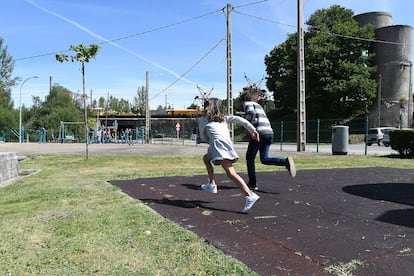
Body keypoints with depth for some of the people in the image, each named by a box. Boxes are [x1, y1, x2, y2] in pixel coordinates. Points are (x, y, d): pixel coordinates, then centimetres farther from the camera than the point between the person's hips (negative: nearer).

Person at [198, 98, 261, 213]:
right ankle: (212, 185, 28)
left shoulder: (202, 120, 17)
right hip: (227, 144, 7)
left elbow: (204, 138, 21)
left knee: (231, 173, -10)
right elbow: (238, 119, 12)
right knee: (205, 158, 26)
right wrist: (252, 130, 8)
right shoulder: (223, 118, 27)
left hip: (218, 143, -7)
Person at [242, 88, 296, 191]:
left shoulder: (248, 103, 6)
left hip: (259, 132, -7)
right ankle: (286, 161, -15)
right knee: (264, 159, 9)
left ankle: (252, 183, 11)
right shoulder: (259, 106, 28)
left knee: (249, 157, 9)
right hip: (269, 132, 7)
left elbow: (252, 115, -15)